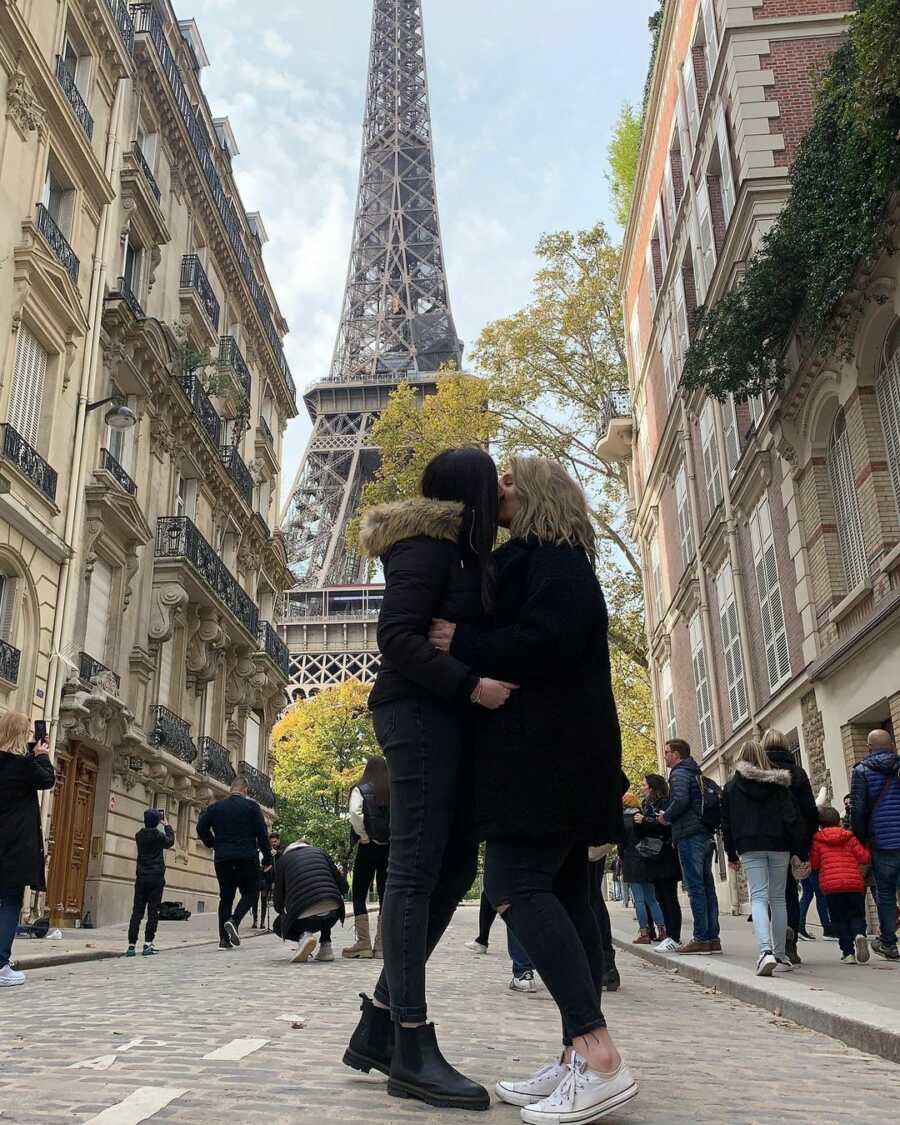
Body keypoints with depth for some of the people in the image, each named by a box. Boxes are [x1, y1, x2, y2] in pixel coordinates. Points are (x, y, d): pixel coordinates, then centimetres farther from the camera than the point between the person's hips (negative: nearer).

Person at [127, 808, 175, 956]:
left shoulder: (139, 835, 4)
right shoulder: (158, 835, -6)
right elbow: (170, 841, 13)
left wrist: (160, 824, 26)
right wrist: (167, 825, 22)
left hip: (141, 878, 4)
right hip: (156, 878, -4)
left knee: (137, 912, 4)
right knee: (153, 912, -1)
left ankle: (131, 945, -1)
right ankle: (148, 944, -7)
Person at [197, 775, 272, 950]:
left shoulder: (216, 807, 7)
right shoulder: (251, 806, -2)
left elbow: (201, 827, 4)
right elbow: (262, 834, -5)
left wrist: (213, 844, 16)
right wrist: (267, 858, 0)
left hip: (222, 858, 3)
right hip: (247, 858, -3)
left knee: (226, 897, 10)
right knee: (250, 893, 9)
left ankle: (224, 939, 5)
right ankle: (234, 920, -15)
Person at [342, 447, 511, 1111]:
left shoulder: (457, 551, 23)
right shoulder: (428, 545, -7)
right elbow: (397, 635, -17)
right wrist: (472, 685, -22)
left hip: (447, 718, 10)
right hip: (420, 714, -10)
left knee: (456, 865, 6)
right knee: (417, 869, -9)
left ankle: (378, 1028, 13)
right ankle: (412, 1051, -5)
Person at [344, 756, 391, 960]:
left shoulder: (361, 789, -1)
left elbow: (355, 812, -18)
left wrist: (363, 835, -9)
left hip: (368, 846, -3)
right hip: (391, 847, 3)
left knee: (359, 895, 6)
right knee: (385, 895, 7)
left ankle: (363, 943, 0)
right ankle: (381, 945, 5)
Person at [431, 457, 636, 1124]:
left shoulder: (553, 558, -6)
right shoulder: (540, 561, 24)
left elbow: (544, 643, -20)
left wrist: (462, 643, -12)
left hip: (547, 753, -10)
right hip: (555, 757, 10)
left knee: (515, 883, -16)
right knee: (564, 893, 5)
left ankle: (600, 1058, -19)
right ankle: (579, 1058, 8)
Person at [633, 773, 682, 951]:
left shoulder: (665, 803, -8)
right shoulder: (646, 805, 18)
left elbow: (667, 825, -23)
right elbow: (641, 833, 18)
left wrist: (644, 820, -17)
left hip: (666, 858, -9)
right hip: (653, 858, 9)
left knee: (669, 898, -8)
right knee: (661, 898, 9)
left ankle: (674, 939, -8)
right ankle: (670, 936, 13)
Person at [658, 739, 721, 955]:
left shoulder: (679, 773, -5)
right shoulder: (696, 774, 21)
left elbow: (681, 800, -21)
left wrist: (665, 817, -3)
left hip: (689, 836, -9)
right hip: (706, 836, 9)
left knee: (695, 887, -8)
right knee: (707, 886, 8)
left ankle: (701, 938, -9)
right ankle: (713, 937, 9)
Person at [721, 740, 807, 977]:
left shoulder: (732, 787, 5)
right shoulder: (779, 784, 5)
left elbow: (727, 823, 7)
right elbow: (793, 819, -1)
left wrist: (732, 855, 16)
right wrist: (802, 852, 1)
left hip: (750, 848, -1)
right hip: (779, 846, 1)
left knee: (758, 897, -4)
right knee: (778, 898, 11)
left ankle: (765, 951, -26)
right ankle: (780, 956, 16)